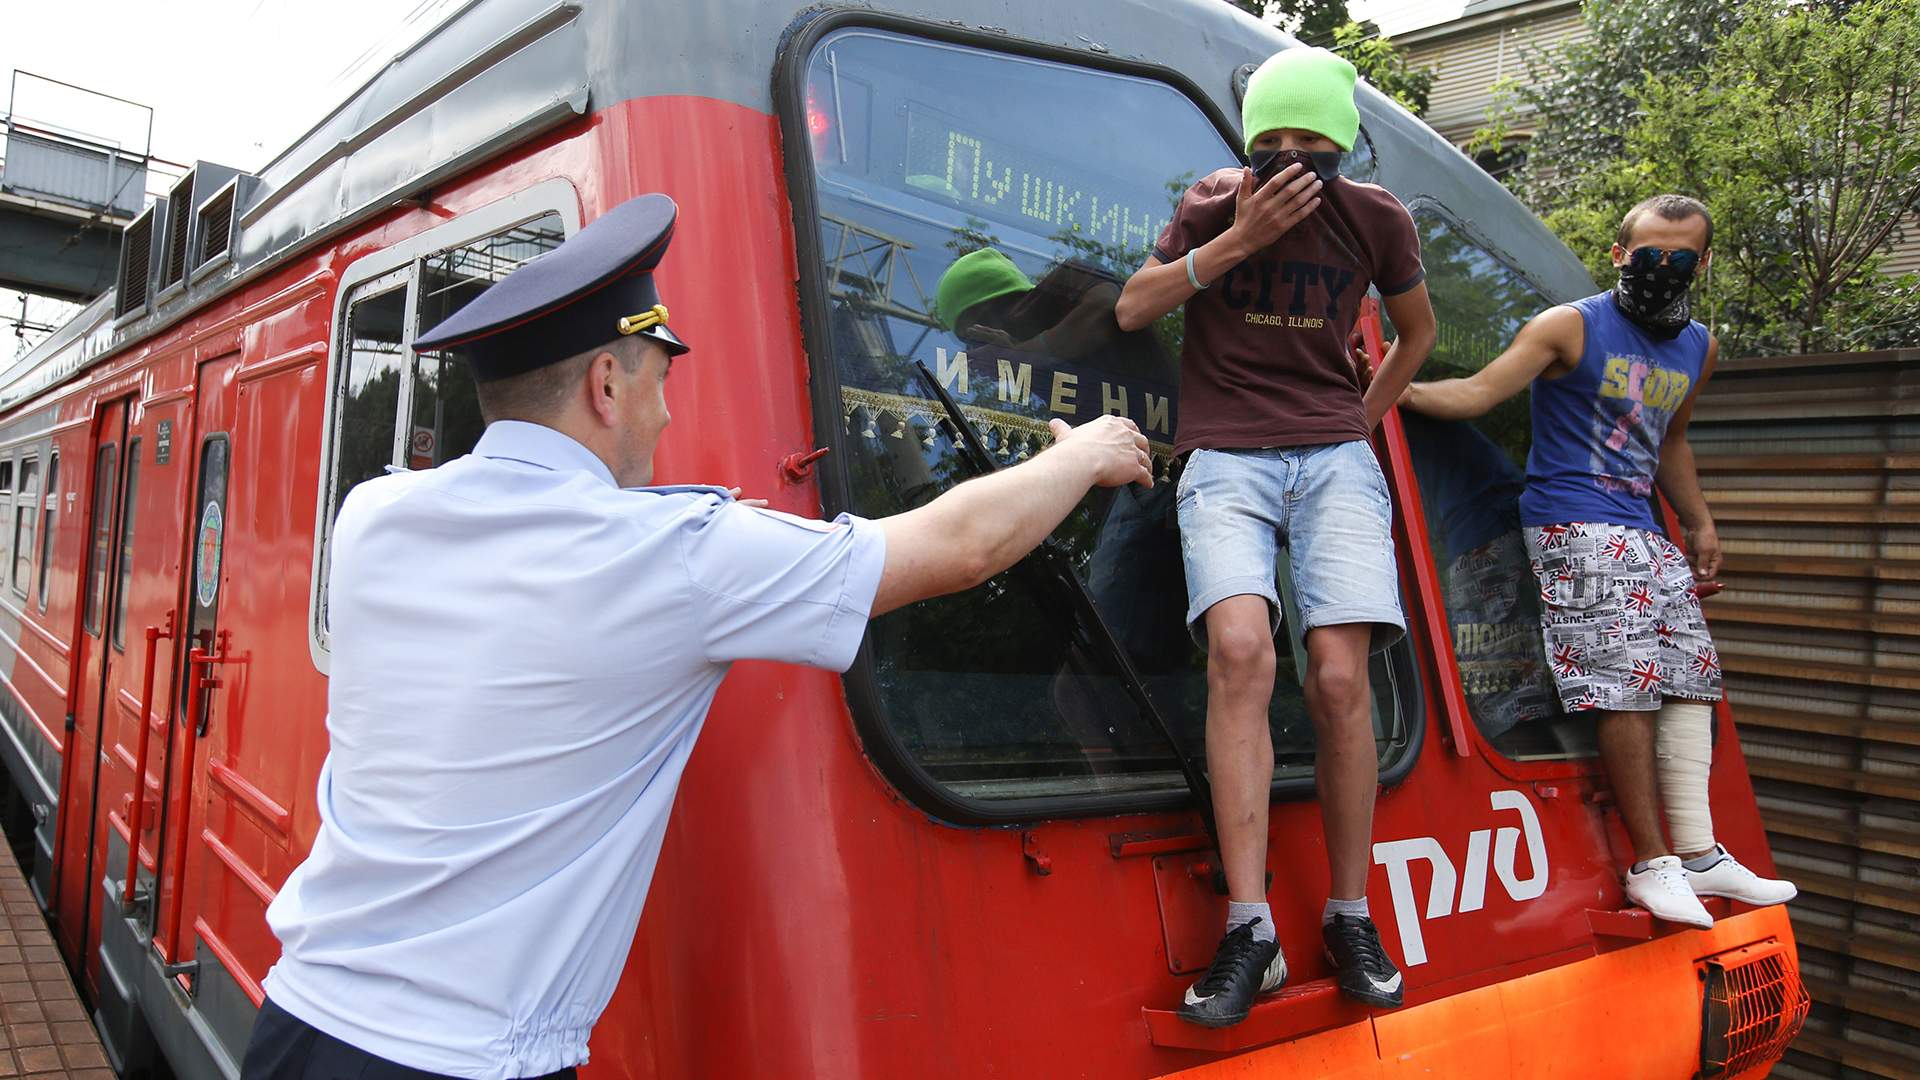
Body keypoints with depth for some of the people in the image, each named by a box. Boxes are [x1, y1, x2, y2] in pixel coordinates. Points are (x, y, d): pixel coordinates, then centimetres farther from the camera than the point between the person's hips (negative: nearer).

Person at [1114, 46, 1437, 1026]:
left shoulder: (1375, 217, 9)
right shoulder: (1215, 204, 6)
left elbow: (1417, 328, 25)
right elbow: (1133, 308, -2)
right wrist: (1238, 238, -10)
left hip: (1334, 458, 1)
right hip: (1226, 458, -1)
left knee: (1340, 676, -15)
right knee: (1239, 649, -26)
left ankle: (1349, 918, 2)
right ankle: (1248, 930, -22)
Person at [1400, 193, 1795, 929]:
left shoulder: (1698, 347, 17)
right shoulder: (1571, 327, -4)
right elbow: (1480, 392, -13)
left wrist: (1700, 524, 26)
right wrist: (1403, 390, -28)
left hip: (1643, 533, 8)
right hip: (1576, 527, -8)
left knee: (1692, 674, 7)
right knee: (1631, 682, -14)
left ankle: (1697, 854, 16)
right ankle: (1651, 862, -3)